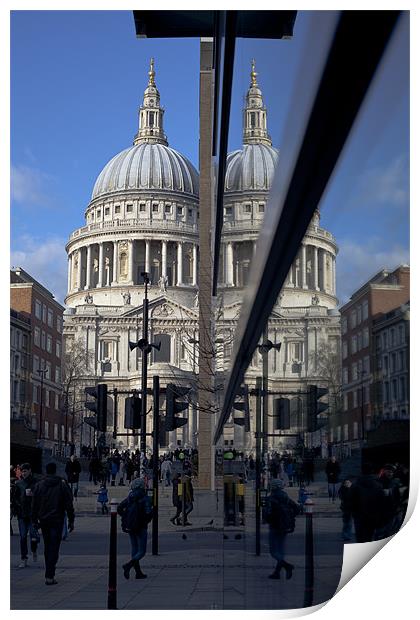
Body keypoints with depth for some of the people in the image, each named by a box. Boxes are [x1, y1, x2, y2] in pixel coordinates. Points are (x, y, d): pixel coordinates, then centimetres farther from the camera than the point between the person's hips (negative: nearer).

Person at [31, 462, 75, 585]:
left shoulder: (38, 485, 3)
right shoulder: (62, 485, -4)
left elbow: (34, 504, 6)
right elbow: (69, 504, -3)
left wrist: (35, 520, 13)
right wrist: (71, 520, 2)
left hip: (43, 520, 3)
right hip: (57, 520, -3)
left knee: (47, 547, 17)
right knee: (54, 548, -4)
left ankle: (49, 574, 23)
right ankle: (49, 576, -12)